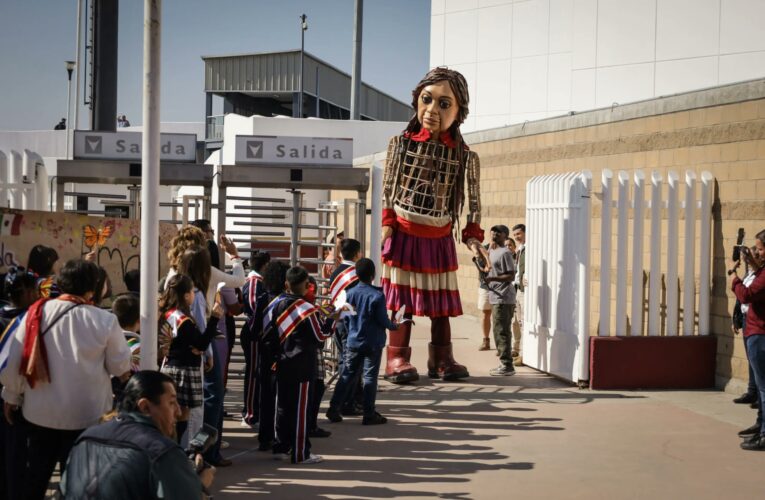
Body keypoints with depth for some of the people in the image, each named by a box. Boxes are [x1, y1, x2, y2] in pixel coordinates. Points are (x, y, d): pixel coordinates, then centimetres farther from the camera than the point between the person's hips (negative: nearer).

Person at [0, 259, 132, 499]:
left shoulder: (36, 313, -7)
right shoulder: (104, 320, -14)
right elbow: (121, 366, -5)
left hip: (40, 411, 2)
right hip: (84, 414, -2)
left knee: (35, 474, 18)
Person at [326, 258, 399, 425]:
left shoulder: (350, 293, -2)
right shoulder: (377, 296, -14)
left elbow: (345, 317, 6)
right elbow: (383, 320, -11)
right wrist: (394, 326, 8)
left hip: (353, 342, 4)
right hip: (373, 343, -4)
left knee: (347, 375, 11)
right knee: (370, 377, 2)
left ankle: (334, 408, 11)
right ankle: (369, 414, 6)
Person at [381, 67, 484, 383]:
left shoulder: (462, 154, -3)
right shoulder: (402, 143, -4)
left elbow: (473, 197, 1)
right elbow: (388, 186, 0)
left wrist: (472, 235, -3)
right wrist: (387, 222, -6)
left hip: (440, 237, 2)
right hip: (404, 233, -2)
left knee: (441, 299, 8)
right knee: (402, 297, 0)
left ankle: (441, 359, 16)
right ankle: (397, 358, 4)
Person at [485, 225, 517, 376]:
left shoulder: (505, 253, -12)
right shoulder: (492, 251, 17)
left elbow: (511, 276, -17)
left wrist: (492, 278, -23)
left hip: (503, 298, -10)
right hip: (496, 297, 10)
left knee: (502, 332, -9)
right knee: (499, 332, 13)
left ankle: (507, 366, -6)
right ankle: (504, 364, 20)